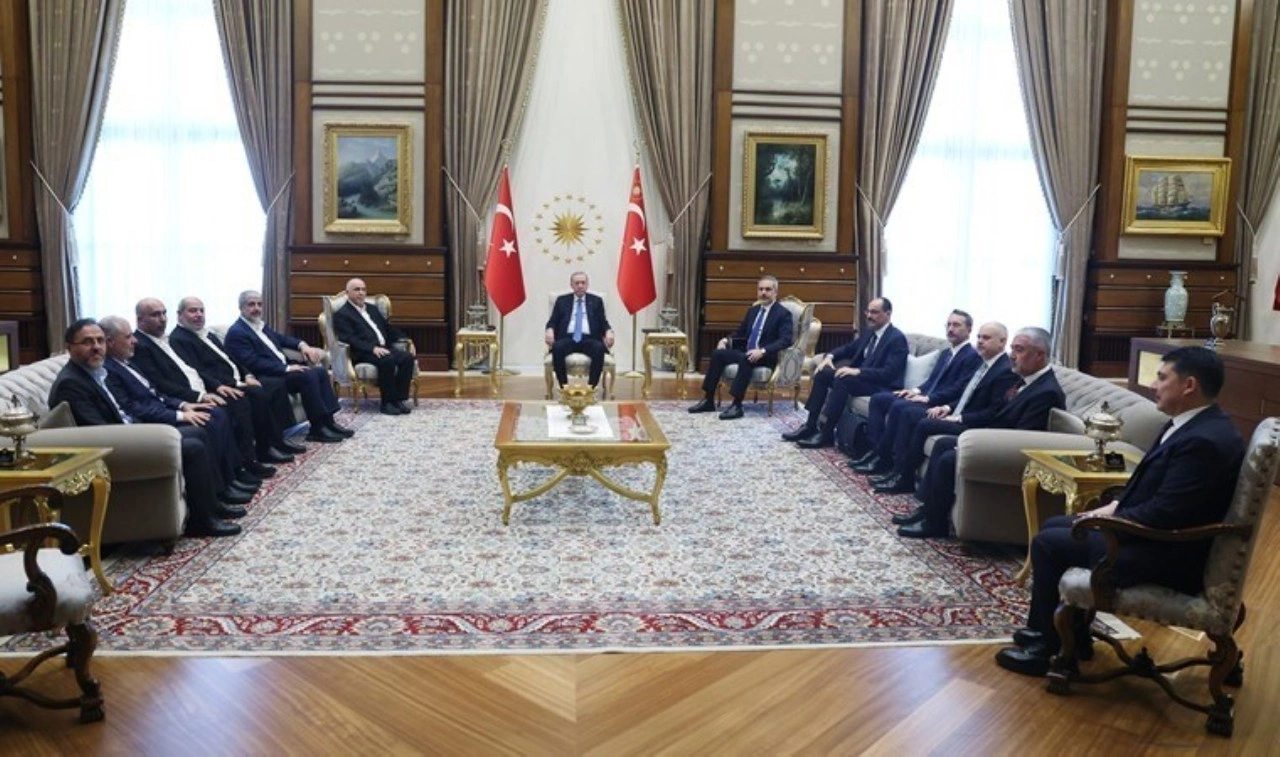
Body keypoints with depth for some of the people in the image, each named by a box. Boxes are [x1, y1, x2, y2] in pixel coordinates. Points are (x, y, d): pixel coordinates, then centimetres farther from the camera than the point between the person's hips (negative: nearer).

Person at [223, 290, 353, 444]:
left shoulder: (260, 325, 16)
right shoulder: (236, 333, -13)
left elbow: (281, 338, 26)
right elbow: (253, 363, -22)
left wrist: (302, 344, 4)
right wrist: (287, 368, -24)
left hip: (283, 370, 9)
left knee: (320, 371, -5)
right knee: (308, 376, -26)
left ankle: (328, 421, -6)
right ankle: (318, 428, -20)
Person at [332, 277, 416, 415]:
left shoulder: (372, 309, 25)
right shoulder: (342, 314, 1)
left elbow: (387, 328, 27)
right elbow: (350, 339, -12)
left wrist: (401, 338, 6)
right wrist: (373, 348, -25)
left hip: (384, 348, 7)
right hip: (363, 353, -7)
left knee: (407, 357, -21)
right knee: (388, 360, -34)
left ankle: (400, 399, -18)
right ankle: (388, 402, -22)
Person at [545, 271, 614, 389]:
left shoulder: (596, 301, 19)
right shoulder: (562, 300, 19)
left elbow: (603, 323, 13)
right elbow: (552, 321, 14)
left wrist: (609, 332, -10)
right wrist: (550, 330, -10)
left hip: (589, 339, 0)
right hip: (568, 338, 0)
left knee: (599, 349, -35)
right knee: (557, 348, -35)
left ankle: (591, 387, -27)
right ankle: (564, 387, -23)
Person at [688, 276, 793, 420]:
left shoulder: (783, 314, -4)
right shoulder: (752, 310, 17)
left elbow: (785, 340, -17)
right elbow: (740, 333, 22)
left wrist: (762, 351, -31)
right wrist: (726, 340, -1)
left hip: (766, 358, -7)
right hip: (746, 352, 7)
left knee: (745, 359, -37)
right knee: (718, 353, -16)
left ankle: (737, 405, -36)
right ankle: (708, 400, -14)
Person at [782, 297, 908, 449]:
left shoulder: (897, 338, -16)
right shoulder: (869, 331, 11)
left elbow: (889, 373, -25)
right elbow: (849, 348, 22)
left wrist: (857, 371, -32)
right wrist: (830, 356, 0)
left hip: (881, 385, -9)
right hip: (860, 375, 9)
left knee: (842, 379, -32)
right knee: (822, 373, -6)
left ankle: (826, 434, -27)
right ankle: (810, 426, -7)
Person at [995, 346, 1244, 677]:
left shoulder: (1204, 441, -26)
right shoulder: (1194, 424, 7)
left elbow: (1161, 515, -27)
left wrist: (1108, 519, -13)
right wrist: (1113, 507, 3)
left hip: (1166, 554, -11)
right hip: (1150, 532, 11)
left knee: (1048, 543, -9)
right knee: (1054, 526, 13)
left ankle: (1046, 647, 6)